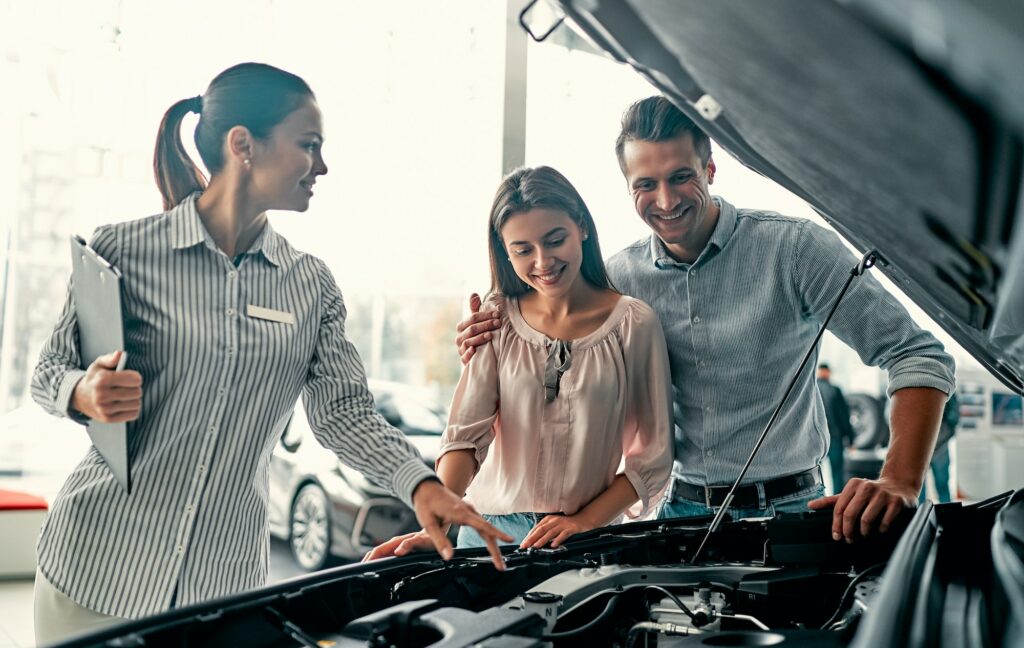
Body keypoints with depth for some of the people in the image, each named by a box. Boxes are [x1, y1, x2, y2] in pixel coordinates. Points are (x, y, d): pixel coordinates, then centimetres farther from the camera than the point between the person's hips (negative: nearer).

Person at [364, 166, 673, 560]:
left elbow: (653, 456, -3)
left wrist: (584, 521, -12)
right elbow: (465, 435, -6)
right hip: (490, 528, 2)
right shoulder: (498, 321, 2)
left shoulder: (634, 324, -4)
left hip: (587, 540, -1)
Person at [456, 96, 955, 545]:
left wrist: (900, 485, -25)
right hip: (684, 508, 3)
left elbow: (919, 356, -12)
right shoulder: (619, 279, 3)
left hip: (788, 509, -3)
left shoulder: (794, 248, -9)